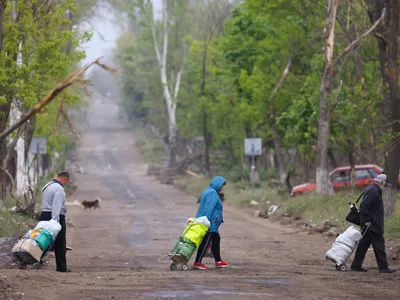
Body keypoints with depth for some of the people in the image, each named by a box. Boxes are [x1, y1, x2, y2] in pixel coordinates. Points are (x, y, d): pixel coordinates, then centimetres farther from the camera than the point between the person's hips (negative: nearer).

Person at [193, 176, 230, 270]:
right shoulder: (212, 193, -17)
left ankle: (218, 261, 24)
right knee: (205, 242, -7)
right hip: (209, 223, -11)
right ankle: (197, 262, -5)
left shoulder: (209, 191, 16)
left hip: (212, 224, 11)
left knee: (216, 239, 17)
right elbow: (208, 208, -24)